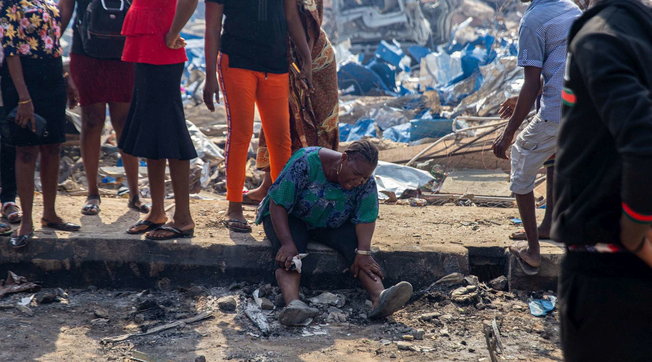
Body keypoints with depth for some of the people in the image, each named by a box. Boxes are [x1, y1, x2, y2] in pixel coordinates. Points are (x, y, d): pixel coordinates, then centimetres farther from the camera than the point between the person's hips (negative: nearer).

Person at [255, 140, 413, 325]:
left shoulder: (367, 183, -15)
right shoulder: (306, 163, -28)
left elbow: (365, 218, -17)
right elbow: (277, 204, -27)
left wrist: (363, 252, -35)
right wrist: (287, 243, -38)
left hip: (331, 225, 3)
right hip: (290, 218, -3)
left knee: (356, 243, -26)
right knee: (288, 255, -34)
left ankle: (379, 297, -46)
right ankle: (293, 302, -57)